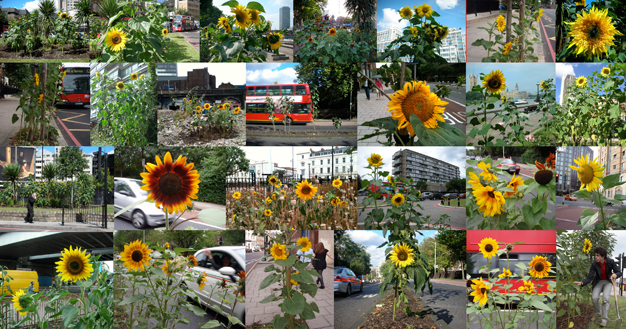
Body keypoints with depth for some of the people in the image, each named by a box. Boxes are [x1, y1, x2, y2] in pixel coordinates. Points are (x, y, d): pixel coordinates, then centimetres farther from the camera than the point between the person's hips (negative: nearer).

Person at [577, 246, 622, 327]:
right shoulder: (594, 264, -22)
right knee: (594, 298, -17)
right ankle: (598, 313, 12)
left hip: (608, 281, -1)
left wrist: (615, 275, -41)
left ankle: (604, 319, -12)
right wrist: (582, 283, -44)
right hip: (598, 281, 1)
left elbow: (619, 273, -17)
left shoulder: (610, 262, -25)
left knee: (605, 298, -24)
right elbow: (589, 278, -25)